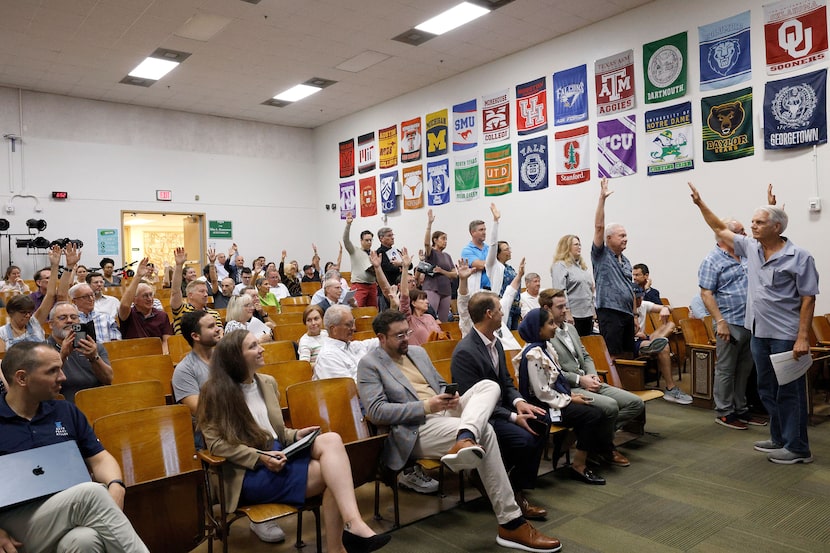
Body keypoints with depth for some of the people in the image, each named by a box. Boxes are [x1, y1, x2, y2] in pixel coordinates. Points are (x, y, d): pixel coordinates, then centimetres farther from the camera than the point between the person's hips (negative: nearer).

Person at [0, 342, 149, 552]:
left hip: (76, 507, 3)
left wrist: (115, 486, -6)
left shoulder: (67, 411, 16)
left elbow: (99, 458, 16)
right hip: (18, 528, -2)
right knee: (91, 492, -32)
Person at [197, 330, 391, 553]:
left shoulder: (268, 383, 15)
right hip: (249, 472, -6)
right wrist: (260, 457, -20)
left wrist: (295, 435, 0)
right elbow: (216, 444, -9)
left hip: (279, 456, 6)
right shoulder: (215, 392, -3)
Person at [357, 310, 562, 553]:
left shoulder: (418, 352, 19)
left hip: (444, 413, 7)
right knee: (485, 433, -27)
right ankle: (511, 524, -21)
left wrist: (450, 397, -1)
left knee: (489, 386, -15)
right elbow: (376, 412, -13)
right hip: (417, 430, -7)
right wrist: (426, 406, -20)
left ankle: (464, 440, -46)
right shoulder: (369, 365, -2)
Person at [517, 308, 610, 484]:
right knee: (593, 415, -15)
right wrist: (570, 400, -13)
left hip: (557, 398, 9)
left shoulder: (546, 347, 8)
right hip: (544, 406, -9)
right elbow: (542, 392, -21)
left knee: (596, 412, -5)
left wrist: (571, 393, 2)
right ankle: (579, 466, -5)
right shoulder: (534, 354, -20)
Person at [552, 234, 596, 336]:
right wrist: (567, 313, -21)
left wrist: (593, 311, 18)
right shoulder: (560, 265, -7)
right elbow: (560, 292, -16)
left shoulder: (582, 265, 20)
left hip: (588, 314, 8)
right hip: (573, 316, -8)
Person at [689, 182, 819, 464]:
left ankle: (797, 448, 10)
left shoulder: (799, 257, -11)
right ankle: (779, 439, 27)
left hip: (786, 335, -7)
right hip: (759, 333, 7)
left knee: (789, 392, 0)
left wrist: (803, 337, -17)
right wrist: (700, 203, 10)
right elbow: (721, 230, 16)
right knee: (767, 389, 15)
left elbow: (808, 299, -12)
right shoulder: (751, 248, 7)